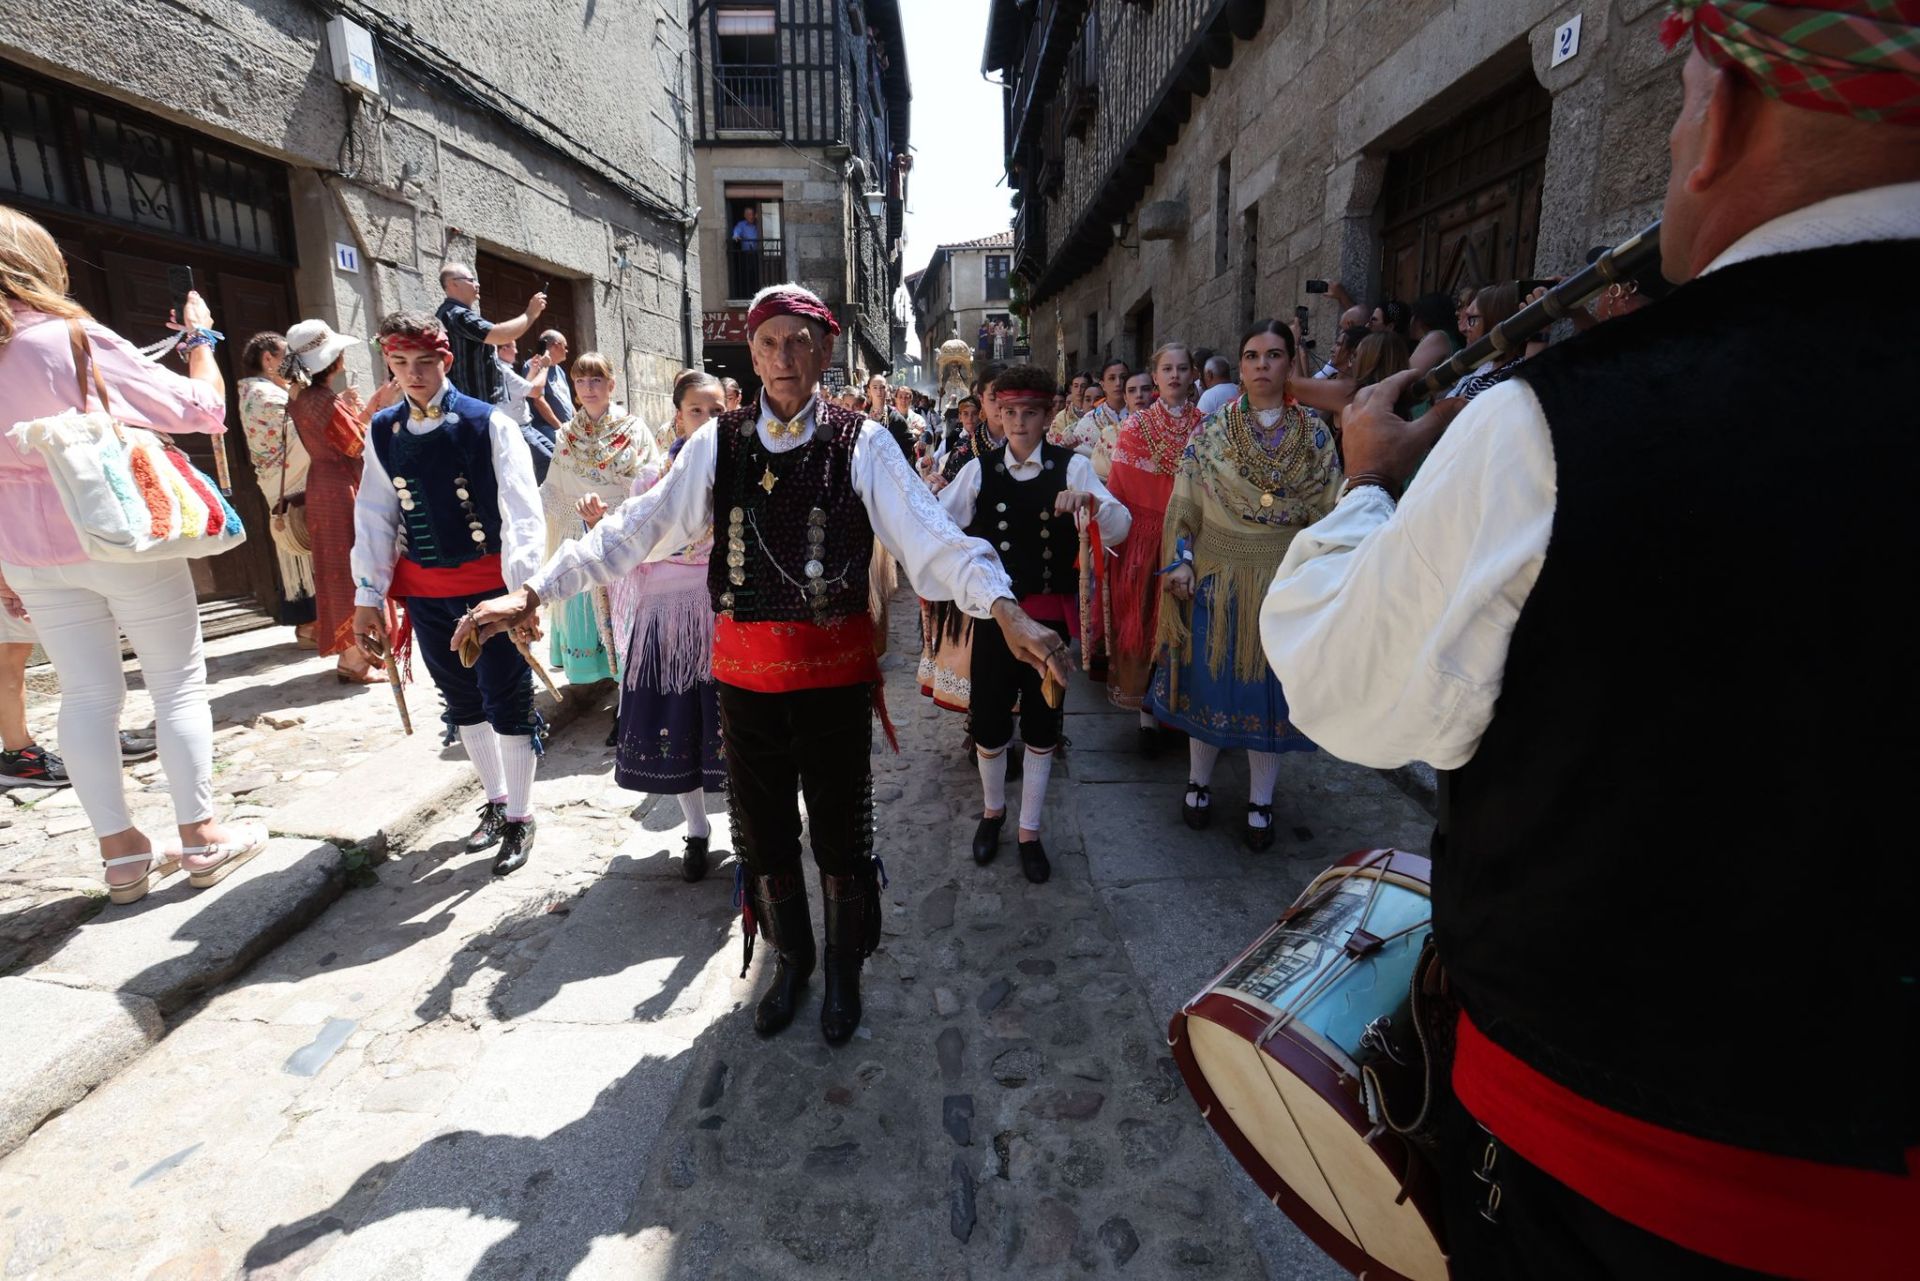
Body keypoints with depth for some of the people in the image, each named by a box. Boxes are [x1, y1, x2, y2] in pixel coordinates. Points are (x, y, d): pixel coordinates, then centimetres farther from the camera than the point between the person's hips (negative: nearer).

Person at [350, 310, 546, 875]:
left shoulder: (489, 425, -10)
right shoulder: (382, 431, 5)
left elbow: (521, 511, -17)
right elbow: (376, 516, 8)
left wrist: (523, 593, -28)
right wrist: (368, 596, 5)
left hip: (489, 585, -5)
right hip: (424, 591, 5)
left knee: (507, 702, 1)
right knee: (462, 703, 16)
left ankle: (519, 817, 18)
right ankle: (496, 800, 34)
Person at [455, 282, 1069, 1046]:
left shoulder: (861, 444, -6)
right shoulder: (718, 443, 1)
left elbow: (932, 537, -17)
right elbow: (637, 529, -2)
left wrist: (1006, 611, -32)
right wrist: (533, 592, -9)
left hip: (836, 669, -2)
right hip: (744, 671, 3)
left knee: (840, 833, 13)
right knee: (764, 833, 18)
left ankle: (844, 970, 39)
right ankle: (789, 960, 44)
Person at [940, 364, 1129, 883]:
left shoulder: (1072, 466, -3)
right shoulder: (979, 470, 0)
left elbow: (1120, 530, -13)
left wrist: (1089, 501, -31)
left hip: (1051, 613, 0)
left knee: (1042, 724, 11)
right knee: (988, 720, 7)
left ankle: (1029, 832, 28)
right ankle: (992, 811, 36)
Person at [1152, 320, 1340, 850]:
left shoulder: (1315, 436, 3)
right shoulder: (1210, 433, 2)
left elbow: (1327, 517, 2)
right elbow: (1182, 506, 3)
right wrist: (1181, 562, -6)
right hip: (1217, 580, 0)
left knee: (1271, 687, 7)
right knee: (1209, 679, 7)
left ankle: (1260, 799, 23)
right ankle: (1199, 782, 28)